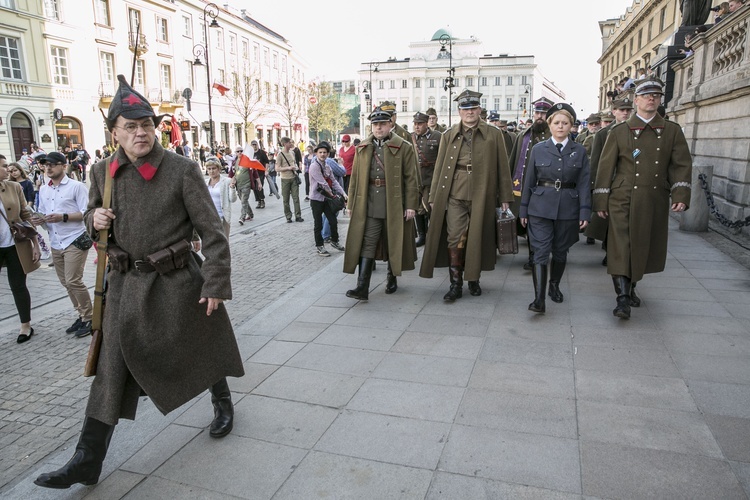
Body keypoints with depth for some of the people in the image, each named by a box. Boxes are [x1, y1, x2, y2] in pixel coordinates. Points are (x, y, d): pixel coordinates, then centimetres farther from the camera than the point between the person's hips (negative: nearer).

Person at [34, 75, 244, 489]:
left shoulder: (182, 170, -12)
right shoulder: (102, 172, 2)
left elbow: (212, 231, -12)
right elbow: (94, 214, 20)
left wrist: (215, 284, -15)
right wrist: (95, 219, -6)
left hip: (178, 282, -3)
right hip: (127, 284, 3)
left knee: (201, 348, 14)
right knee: (113, 366, 4)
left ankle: (222, 403, 43)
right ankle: (88, 458, 14)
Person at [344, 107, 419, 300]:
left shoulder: (404, 148, -1)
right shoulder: (362, 148, 10)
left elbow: (411, 178, -4)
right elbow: (355, 178, 12)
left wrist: (411, 205, -10)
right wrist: (352, 203, 9)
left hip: (394, 204, -2)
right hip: (369, 204, 2)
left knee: (393, 243, 10)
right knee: (367, 244, -3)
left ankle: (392, 279, 30)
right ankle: (362, 287, -5)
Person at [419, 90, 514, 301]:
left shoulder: (494, 134, 5)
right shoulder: (448, 136, 8)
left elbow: (503, 167, 5)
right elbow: (439, 167, 8)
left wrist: (505, 197, 2)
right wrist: (434, 197, 5)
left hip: (482, 196, 0)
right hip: (454, 196, 1)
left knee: (478, 239, 8)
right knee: (455, 240, -3)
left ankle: (474, 279, 25)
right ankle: (456, 284, 6)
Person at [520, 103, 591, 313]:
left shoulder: (580, 151, 4)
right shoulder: (538, 149, 3)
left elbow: (583, 184, 2)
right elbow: (529, 181, 5)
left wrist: (585, 212, -5)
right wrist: (524, 210, 5)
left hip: (567, 209, 1)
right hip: (540, 207, -1)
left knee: (560, 251, 12)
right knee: (540, 252, -8)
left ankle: (554, 285, 34)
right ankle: (539, 298, -10)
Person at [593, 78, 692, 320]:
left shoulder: (672, 130, 9)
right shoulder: (619, 131, 4)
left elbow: (682, 164, 5)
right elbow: (605, 167, 3)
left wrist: (681, 195, -10)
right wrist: (601, 201, -1)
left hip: (655, 202, 3)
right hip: (623, 200, -2)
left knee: (645, 248, 12)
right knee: (621, 248, -10)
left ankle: (630, 287, 34)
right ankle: (623, 299, -9)